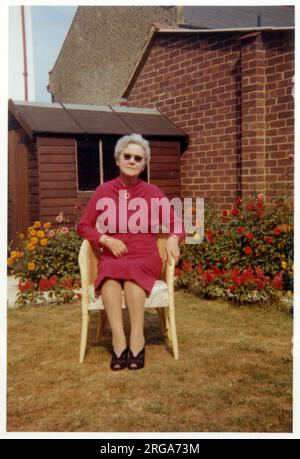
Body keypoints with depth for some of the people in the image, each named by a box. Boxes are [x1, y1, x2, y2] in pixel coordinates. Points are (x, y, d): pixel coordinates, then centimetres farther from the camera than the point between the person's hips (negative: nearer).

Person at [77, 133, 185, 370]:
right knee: (111, 275, -34)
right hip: (111, 259, 1)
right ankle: (119, 340, -38)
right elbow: (83, 226, 10)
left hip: (146, 260, 0)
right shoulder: (103, 191, 5)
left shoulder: (153, 192, 4)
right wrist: (107, 240, -8)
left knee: (131, 272, -35)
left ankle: (136, 337, -33)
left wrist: (173, 239, -17)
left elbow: (176, 224, 7)